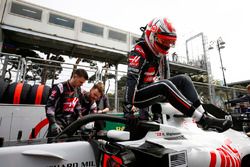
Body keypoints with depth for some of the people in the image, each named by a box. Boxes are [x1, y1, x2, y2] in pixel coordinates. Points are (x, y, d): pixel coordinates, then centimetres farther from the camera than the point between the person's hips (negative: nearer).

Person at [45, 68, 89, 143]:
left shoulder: (78, 90, 7)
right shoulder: (60, 88, -14)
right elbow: (49, 106, -15)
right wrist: (53, 123, -20)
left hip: (71, 124, 6)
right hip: (58, 123, -6)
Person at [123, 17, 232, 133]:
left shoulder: (159, 54, 10)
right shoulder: (138, 52, -16)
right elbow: (131, 80, -28)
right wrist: (128, 107, -35)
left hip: (152, 88, 8)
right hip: (138, 95, -8)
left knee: (183, 79, -6)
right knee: (165, 85, -34)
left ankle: (203, 115, -17)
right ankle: (202, 120, -29)